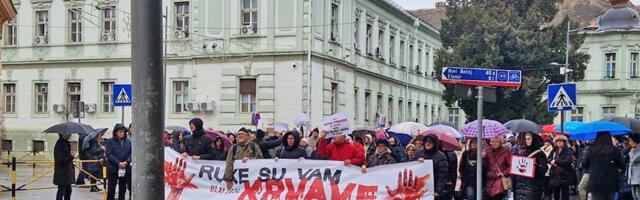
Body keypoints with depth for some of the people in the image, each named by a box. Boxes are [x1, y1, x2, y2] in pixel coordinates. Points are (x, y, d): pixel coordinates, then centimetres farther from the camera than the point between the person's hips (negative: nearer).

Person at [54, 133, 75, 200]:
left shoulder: (66, 143, 11)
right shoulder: (60, 144, -16)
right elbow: (60, 158, -23)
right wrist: (71, 156, -16)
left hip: (68, 171, 9)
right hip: (62, 172, -9)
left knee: (68, 190, 14)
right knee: (61, 190, -5)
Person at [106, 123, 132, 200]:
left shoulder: (128, 141, 7)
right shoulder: (110, 141, -3)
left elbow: (131, 153, 5)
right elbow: (109, 154, -10)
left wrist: (127, 162, -13)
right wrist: (118, 163, -19)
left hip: (125, 169, 4)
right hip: (113, 168, -3)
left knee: (123, 188, 11)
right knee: (111, 188, -1)